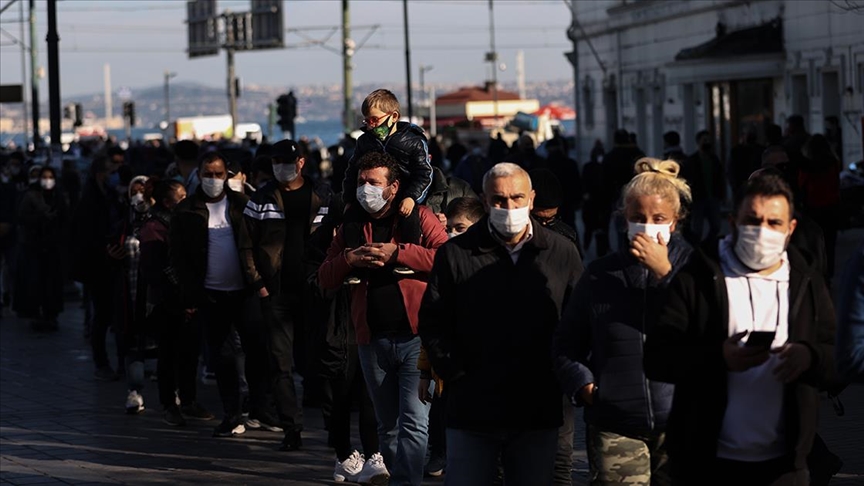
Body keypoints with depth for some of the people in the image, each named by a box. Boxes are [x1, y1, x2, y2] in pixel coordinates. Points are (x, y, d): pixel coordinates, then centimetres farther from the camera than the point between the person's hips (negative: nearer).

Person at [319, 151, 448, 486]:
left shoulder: (419, 217, 2)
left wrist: (397, 253, -16)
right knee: (387, 426, 14)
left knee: (414, 422, -11)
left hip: (415, 336, -5)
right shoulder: (351, 227, 15)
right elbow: (325, 279, 14)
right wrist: (347, 260, -5)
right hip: (372, 341, 5)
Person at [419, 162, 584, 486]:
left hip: (539, 413, 1)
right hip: (472, 412, -1)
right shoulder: (455, 254, 1)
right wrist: (454, 372, -5)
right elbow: (432, 321, 3)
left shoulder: (562, 253, 4)